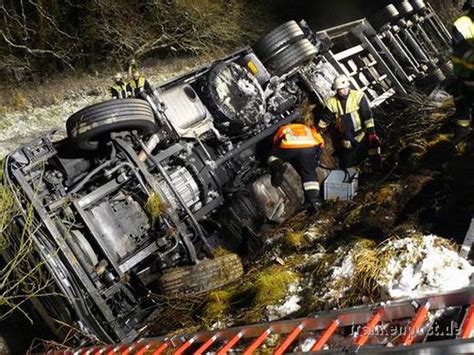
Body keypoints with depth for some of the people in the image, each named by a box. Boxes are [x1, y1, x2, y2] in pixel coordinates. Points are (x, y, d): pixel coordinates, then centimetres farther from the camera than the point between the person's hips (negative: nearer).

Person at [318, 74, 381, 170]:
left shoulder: (358, 96, -14)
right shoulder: (332, 102, -5)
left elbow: (367, 115, -15)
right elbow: (324, 119, 8)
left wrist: (371, 132, -18)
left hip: (361, 134, -2)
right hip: (345, 139, 2)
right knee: (345, 165, 10)